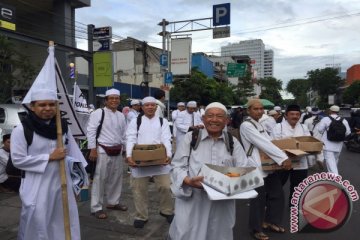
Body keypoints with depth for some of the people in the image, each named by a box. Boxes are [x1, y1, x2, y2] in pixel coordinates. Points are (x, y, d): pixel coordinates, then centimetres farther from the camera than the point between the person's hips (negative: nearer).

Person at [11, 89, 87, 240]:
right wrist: (50, 157, -17)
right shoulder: (22, 129, -11)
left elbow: (73, 152, 8)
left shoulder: (63, 126, 2)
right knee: (37, 222, 2)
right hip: (37, 186, -4)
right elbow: (18, 160, -13)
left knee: (66, 220, 16)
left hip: (62, 182, 5)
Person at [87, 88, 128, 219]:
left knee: (116, 178, 16)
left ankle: (113, 202, 32)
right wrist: (93, 149, -17)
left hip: (117, 151, 7)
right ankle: (96, 208, 11)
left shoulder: (121, 115, 11)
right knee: (99, 179, -1)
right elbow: (91, 131, -13)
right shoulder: (98, 113, -9)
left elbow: (124, 133, 16)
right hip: (103, 150, -7)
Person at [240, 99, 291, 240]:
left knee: (277, 194, 15)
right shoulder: (246, 125, -15)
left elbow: (267, 142, 14)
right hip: (256, 168, -9)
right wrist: (283, 158, -23)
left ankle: (271, 221, 35)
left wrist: (282, 157, 2)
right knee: (258, 199, 3)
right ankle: (256, 229, 22)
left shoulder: (259, 125, 15)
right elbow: (264, 144, -21)